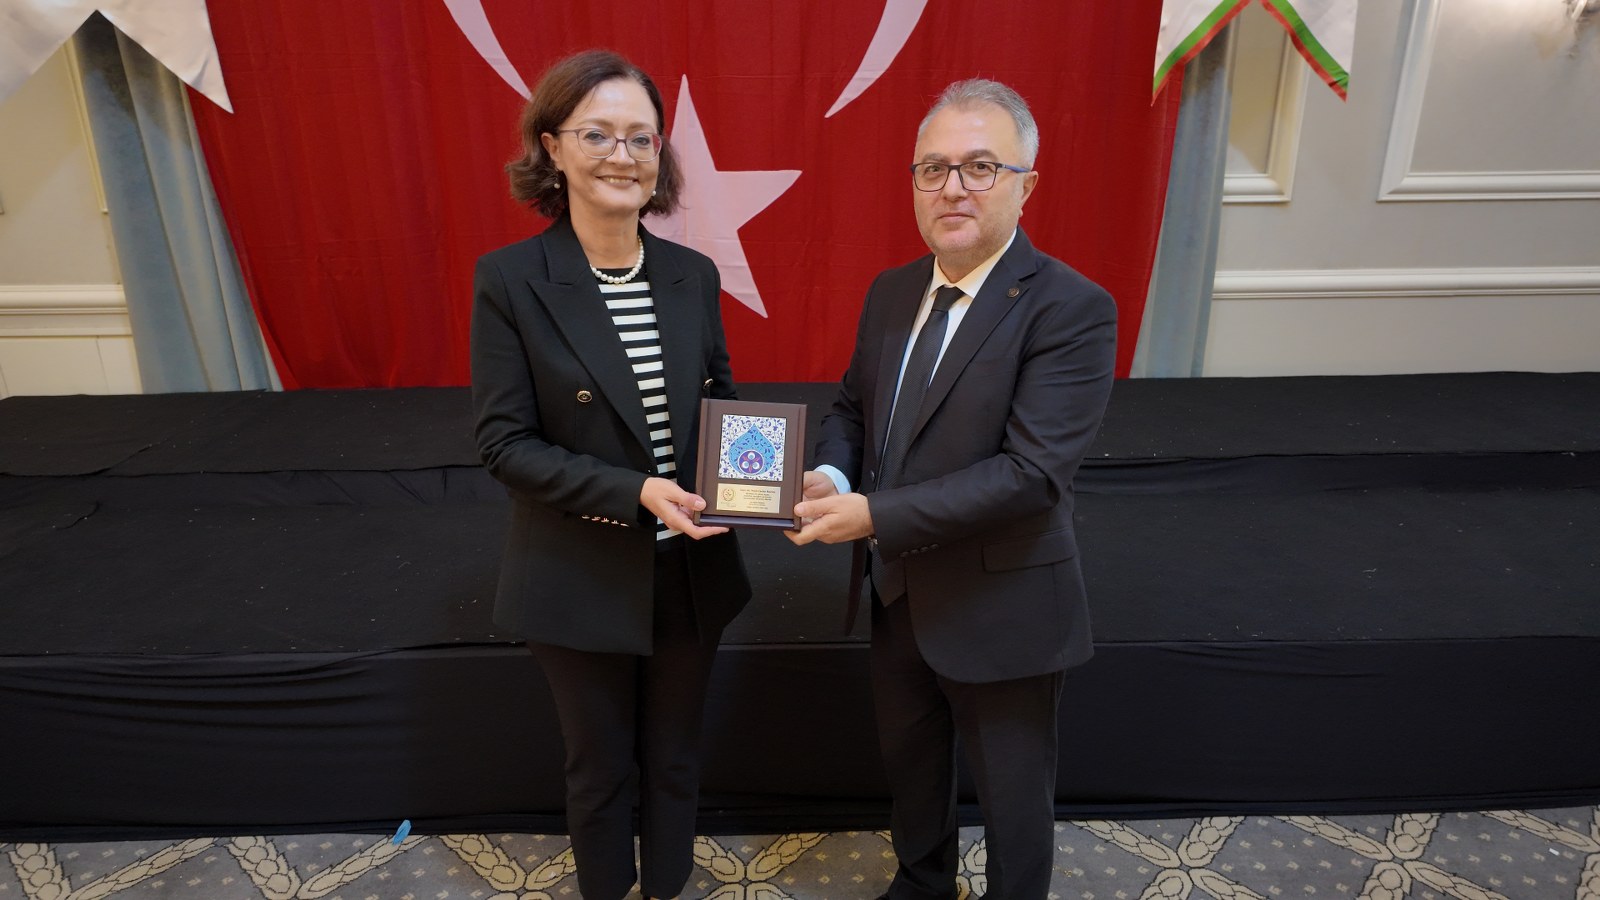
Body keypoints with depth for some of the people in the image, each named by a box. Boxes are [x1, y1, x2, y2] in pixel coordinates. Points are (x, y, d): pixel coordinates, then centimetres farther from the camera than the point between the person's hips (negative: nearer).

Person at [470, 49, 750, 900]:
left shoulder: (694, 275, -2)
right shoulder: (509, 279, -13)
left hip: (691, 572, 3)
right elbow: (504, 443, -14)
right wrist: (634, 493, -24)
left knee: (673, 757, 22)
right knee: (601, 765, 19)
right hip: (583, 577, -3)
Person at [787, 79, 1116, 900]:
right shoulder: (890, 292, 2)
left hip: (1000, 611, -6)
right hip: (898, 592, 7)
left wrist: (876, 514, -29)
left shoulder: (1070, 309, -20)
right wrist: (832, 474, -12)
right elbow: (852, 405, 11)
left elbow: (1034, 470, -27)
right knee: (907, 761, 28)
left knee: (1012, 796, 17)